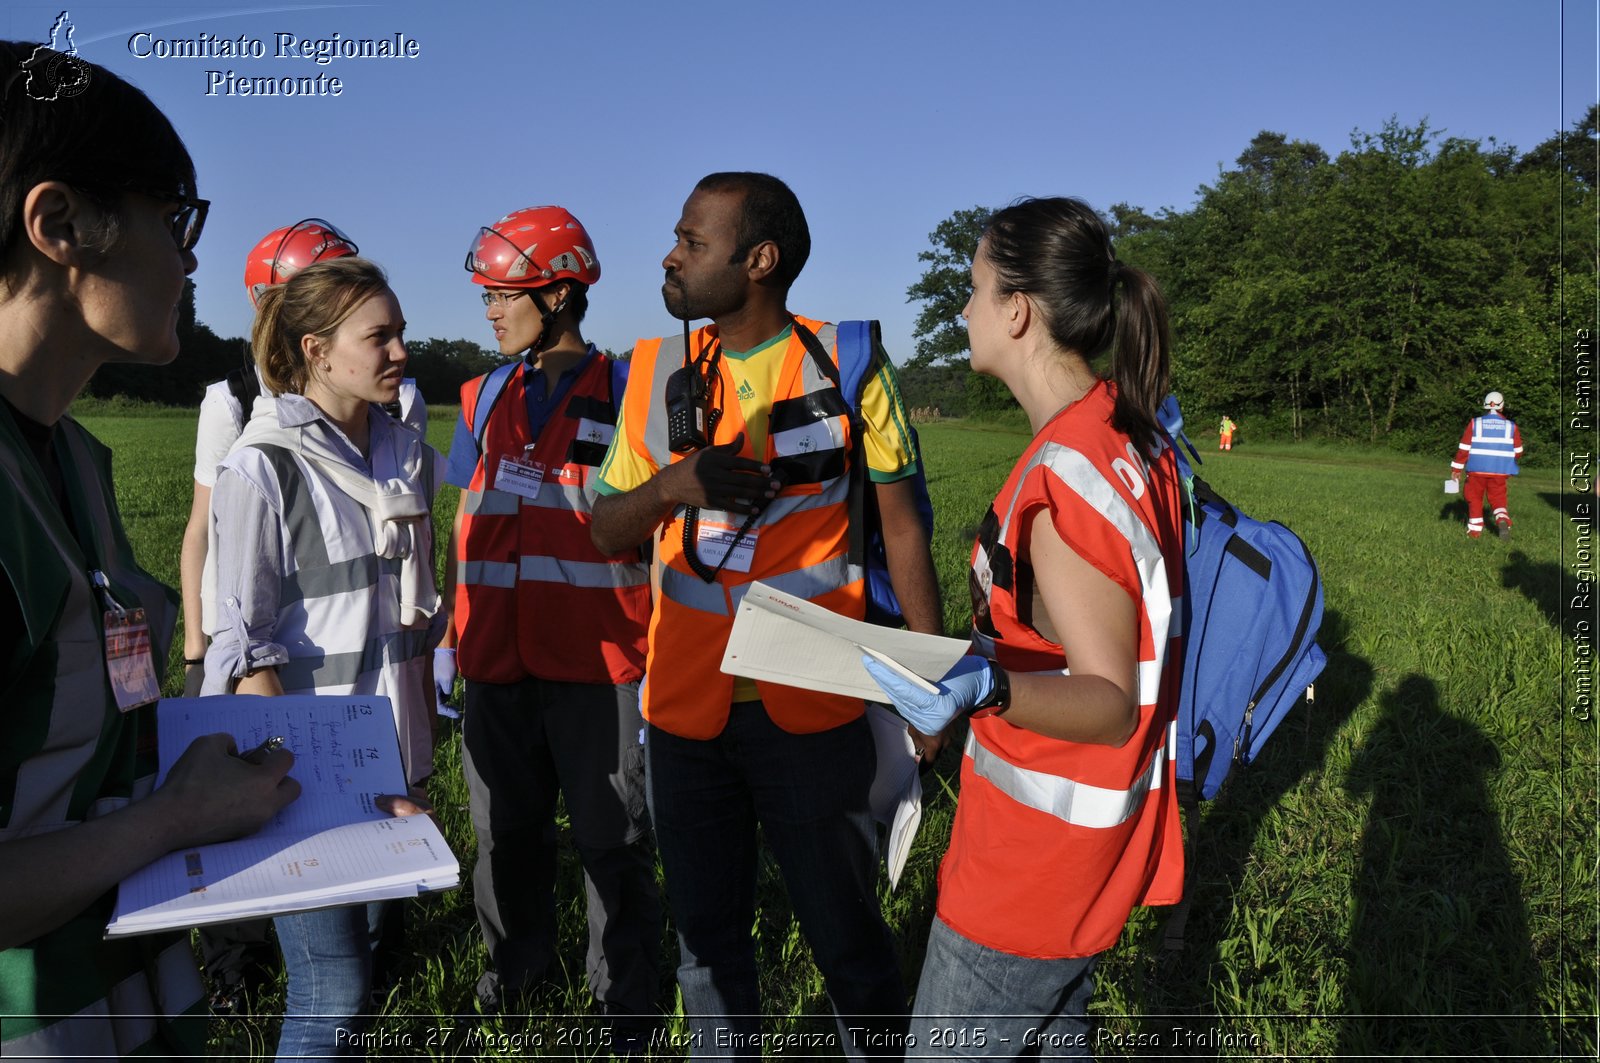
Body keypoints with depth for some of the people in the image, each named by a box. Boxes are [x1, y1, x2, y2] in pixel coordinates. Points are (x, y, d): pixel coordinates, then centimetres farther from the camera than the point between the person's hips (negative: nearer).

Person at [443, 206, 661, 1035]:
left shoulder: (626, 394, -4)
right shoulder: (485, 398, 10)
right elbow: (470, 524, 15)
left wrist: (662, 654, -9)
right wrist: (451, 633, 13)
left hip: (598, 658, -4)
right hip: (500, 656, 5)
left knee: (612, 840, 7)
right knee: (507, 828, 18)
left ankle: (624, 991, 25)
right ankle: (516, 957, 39)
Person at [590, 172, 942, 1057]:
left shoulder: (847, 366, -5)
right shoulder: (659, 373, 4)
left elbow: (902, 529, -1)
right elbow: (607, 531, 5)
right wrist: (668, 486, -17)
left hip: (811, 709, -3)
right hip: (685, 708, 4)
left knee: (846, 933, 8)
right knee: (706, 937, 16)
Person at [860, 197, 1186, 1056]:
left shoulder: (1066, 478, -27)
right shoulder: (1136, 441, 2)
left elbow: (1110, 704, -26)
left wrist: (986, 688, -44)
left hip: (1036, 852, -9)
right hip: (1091, 831, 9)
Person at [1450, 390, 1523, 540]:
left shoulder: (1474, 423, -2)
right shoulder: (1511, 426, 2)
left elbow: (1463, 448, -4)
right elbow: (1518, 452, 7)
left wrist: (1456, 469, 1)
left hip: (1477, 470, -1)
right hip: (1500, 471, 1)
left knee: (1475, 498, 13)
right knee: (1498, 499, 12)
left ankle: (1475, 530, 11)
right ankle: (1503, 520, -14)